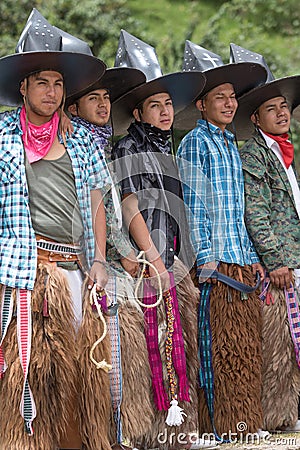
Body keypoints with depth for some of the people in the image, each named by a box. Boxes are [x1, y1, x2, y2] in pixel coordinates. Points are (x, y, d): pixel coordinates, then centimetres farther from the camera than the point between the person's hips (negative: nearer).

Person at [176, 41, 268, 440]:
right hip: (216, 258, -8)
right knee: (221, 344, -7)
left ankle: (242, 422, 13)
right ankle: (219, 426, -2)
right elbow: (193, 205, -9)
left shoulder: (231, 144, 20)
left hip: (242, 258, 8)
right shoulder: (195, 142, -3)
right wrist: (206, 256, -16)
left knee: (245, 344, 7)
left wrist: (253, 256, 17)